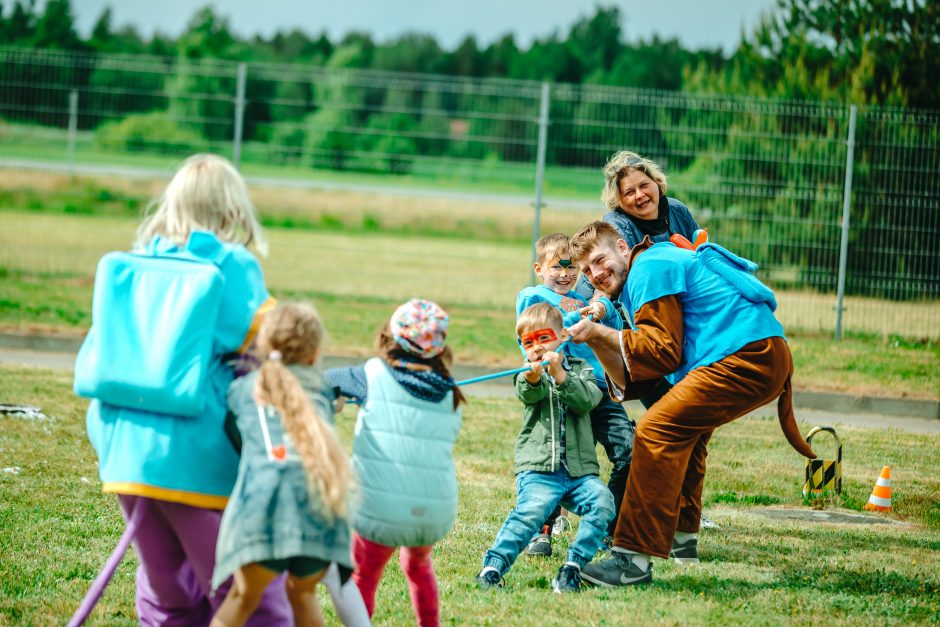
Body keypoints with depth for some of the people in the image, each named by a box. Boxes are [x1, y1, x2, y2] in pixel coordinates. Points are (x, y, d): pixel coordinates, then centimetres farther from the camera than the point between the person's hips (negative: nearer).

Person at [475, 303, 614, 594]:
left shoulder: (580, 370, 16)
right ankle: (492, 567, -30)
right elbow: (528, 395, -11)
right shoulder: (526, 376, 15)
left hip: (579, 469, 2)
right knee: (531, 510, -28)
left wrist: (559, 374, -20)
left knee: (602, 501, -24)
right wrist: (533, 378, -35)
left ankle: (573, 566, -17)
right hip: (538, 469, -2)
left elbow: (588, 400, -6)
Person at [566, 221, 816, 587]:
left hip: (747, 356, -11)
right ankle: (682, 538, 36)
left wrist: (602, 334, -5)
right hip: (768, 359, 11)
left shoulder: (649, 268, -2)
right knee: (685, 429, 30)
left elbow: (663, 353, -10)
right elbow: (630, 382, 18)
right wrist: (597, 343, 4)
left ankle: (634, 558, -21)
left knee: (657, 431, -15)